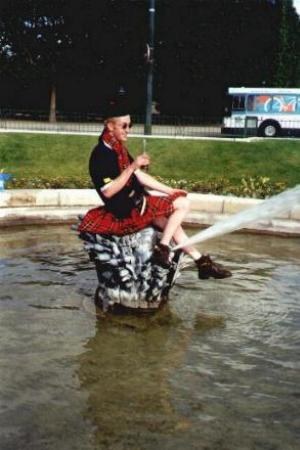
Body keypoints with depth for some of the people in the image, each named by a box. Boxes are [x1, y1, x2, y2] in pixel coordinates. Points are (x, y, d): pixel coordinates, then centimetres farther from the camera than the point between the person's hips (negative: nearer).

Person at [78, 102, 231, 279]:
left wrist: (170, 191, 12)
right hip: (125, 210, -9)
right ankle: (162, 249, -6)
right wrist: (132, 167, -30)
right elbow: (108, 191, -25)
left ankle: (201, 261, 22)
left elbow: (140, 176, 15)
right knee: (182, 204, -10)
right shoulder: (101, 154, -17)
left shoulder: (118, 149, 12)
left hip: (134, 203, 9)